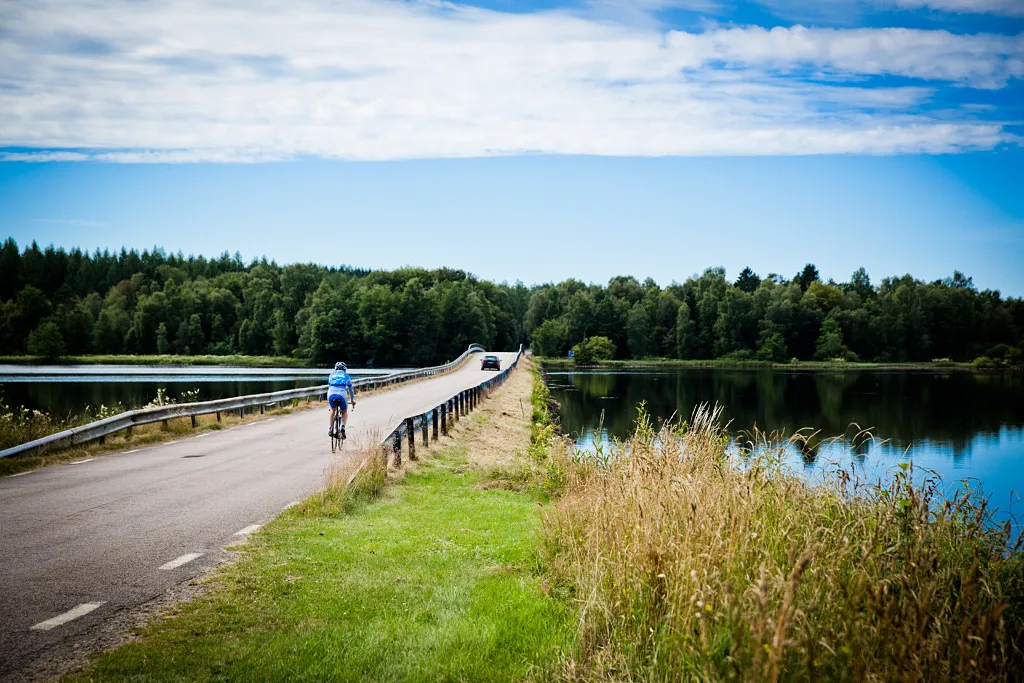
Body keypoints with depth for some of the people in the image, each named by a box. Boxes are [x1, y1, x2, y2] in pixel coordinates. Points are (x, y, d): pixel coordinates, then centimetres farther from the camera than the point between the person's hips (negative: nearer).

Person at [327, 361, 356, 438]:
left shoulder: (332, 375, 29)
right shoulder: (346, 375, 24)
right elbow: (350, 388, 32)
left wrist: (328, 400, 50)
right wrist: (352, 400, 45)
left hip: (331, 394, 2)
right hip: (341, 394, -2)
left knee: (333, 410, 31)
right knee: (345, 412, 22)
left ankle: (330, 429, 18)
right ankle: (343, 427, -4)